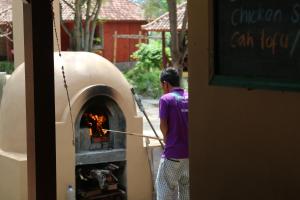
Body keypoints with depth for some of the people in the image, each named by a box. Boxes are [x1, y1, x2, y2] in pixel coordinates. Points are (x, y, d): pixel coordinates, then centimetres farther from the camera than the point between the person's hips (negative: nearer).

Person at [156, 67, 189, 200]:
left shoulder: (166, 99, -9)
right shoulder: (189, 97, 7)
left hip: (173, 153, -6)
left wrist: (166, 138, 8)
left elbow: (163, 125, -11)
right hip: (189, 152, 6)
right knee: (186, 188, 13)